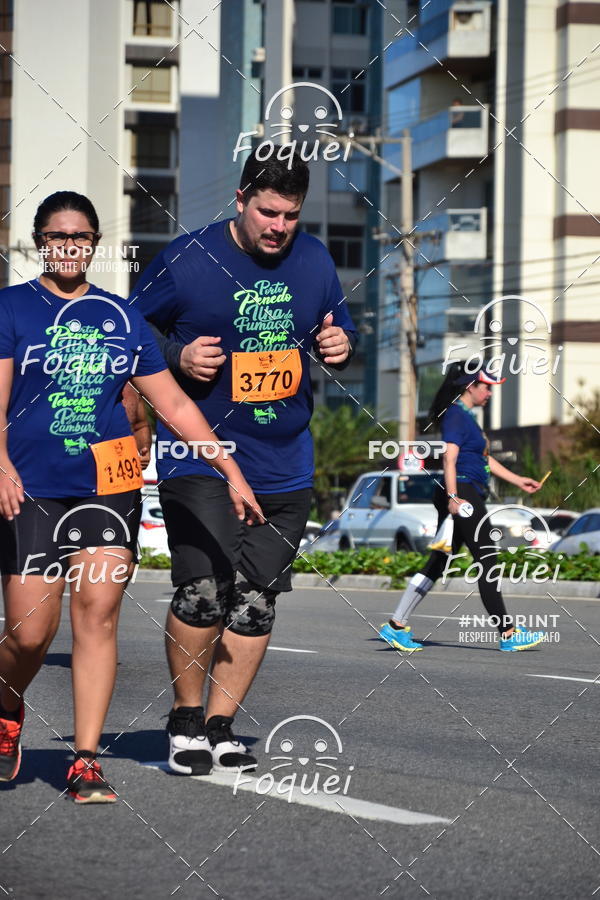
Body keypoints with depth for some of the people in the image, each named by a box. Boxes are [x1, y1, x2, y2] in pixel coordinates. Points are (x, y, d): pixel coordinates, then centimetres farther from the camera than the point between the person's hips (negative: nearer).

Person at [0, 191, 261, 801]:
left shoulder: (121, 317, 12)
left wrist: (233, 472, 9)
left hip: (108, 485, 2)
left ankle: (86, 762, -6)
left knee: (98, 612, -10)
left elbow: (173, 404, 14)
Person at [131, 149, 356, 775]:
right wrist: (176, 356, -14)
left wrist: (341, 347, -2)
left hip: (284, 465, 4)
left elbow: (338, 333, 21)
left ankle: (220, 724, 16)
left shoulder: (314, 260, 7)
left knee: (256, 600, 3)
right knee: (204, 588, -15)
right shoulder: (187, 258, -5)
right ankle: (185, 719, 5)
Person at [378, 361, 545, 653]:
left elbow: (484, 459, 29)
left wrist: (517, 480, 29)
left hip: (463, 497, 10)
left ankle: (396, 626, 8)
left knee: (438, 563, 8)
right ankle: (508, 634, -4)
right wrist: (453, 496, -29)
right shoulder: (456, 415, -10)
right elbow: (449, 458, -20)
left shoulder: (466, 417, 22)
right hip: (462, 491, -10)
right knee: (488, 561, -7)